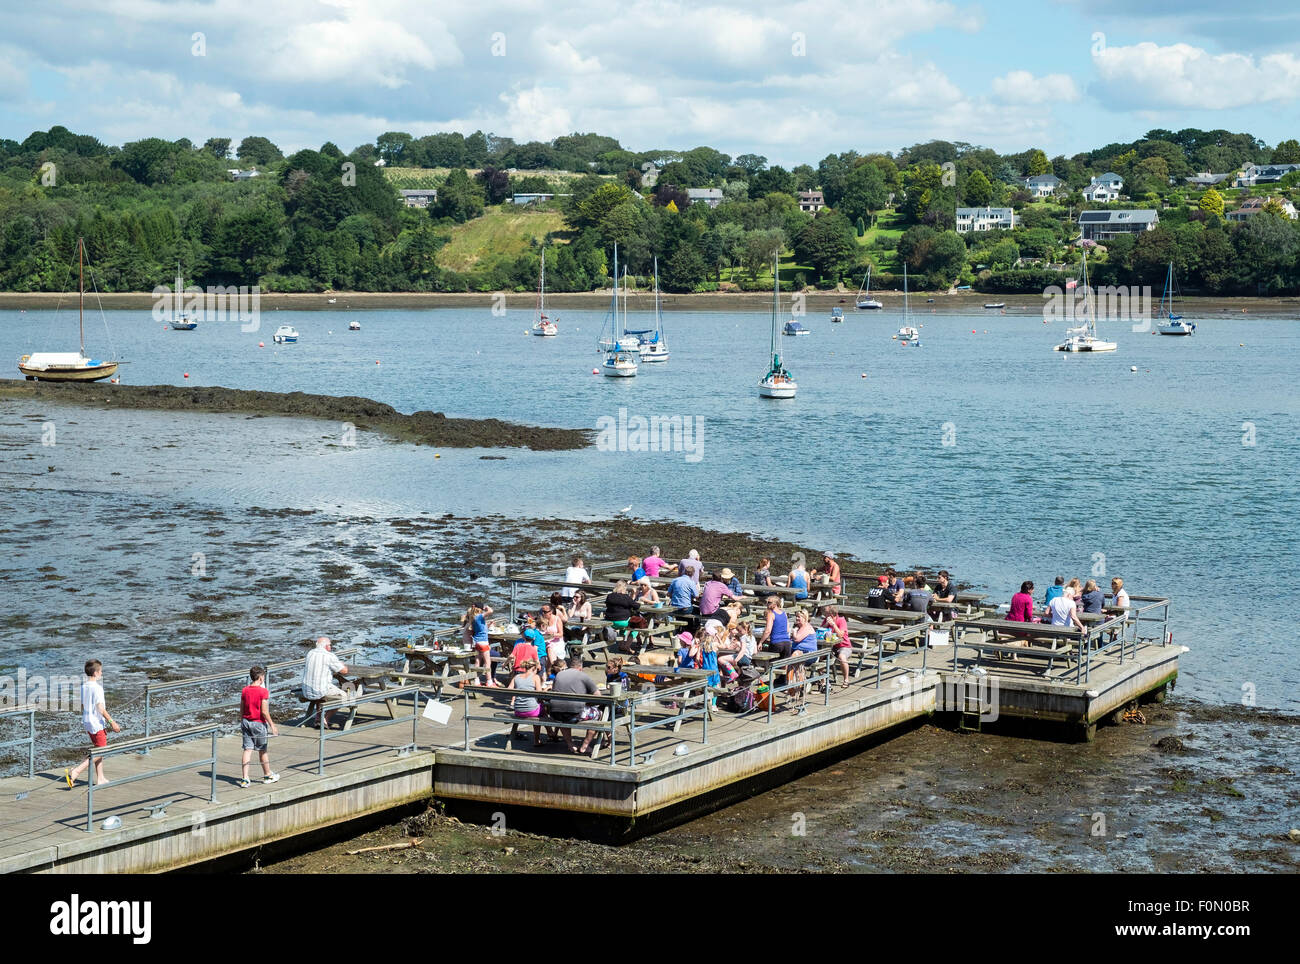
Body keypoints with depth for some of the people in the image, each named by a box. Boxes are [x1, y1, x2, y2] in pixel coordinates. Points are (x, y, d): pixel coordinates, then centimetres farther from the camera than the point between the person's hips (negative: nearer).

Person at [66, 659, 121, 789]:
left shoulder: (84, 686, 7)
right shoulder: (97, 688, -18)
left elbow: (82, 706, 14)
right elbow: (101, 709, -20)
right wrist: (112, 722, -14)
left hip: (87, 723, 9)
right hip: (97, 723, -9)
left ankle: (100, 779, 19)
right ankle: (74, 772, -14)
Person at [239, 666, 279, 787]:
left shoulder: (244, 690, 3)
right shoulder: (263, 691, -14)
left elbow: (241, 710, 8)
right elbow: (264, 711, -17)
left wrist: (242, 724, 19)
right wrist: (272, 725, -9)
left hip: (246, 722, 5)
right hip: (259, 723, -5)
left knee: (247, 750, 3)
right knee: (263, 751, 10)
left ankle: (244, 778, -4)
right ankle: (267, 775, 26)